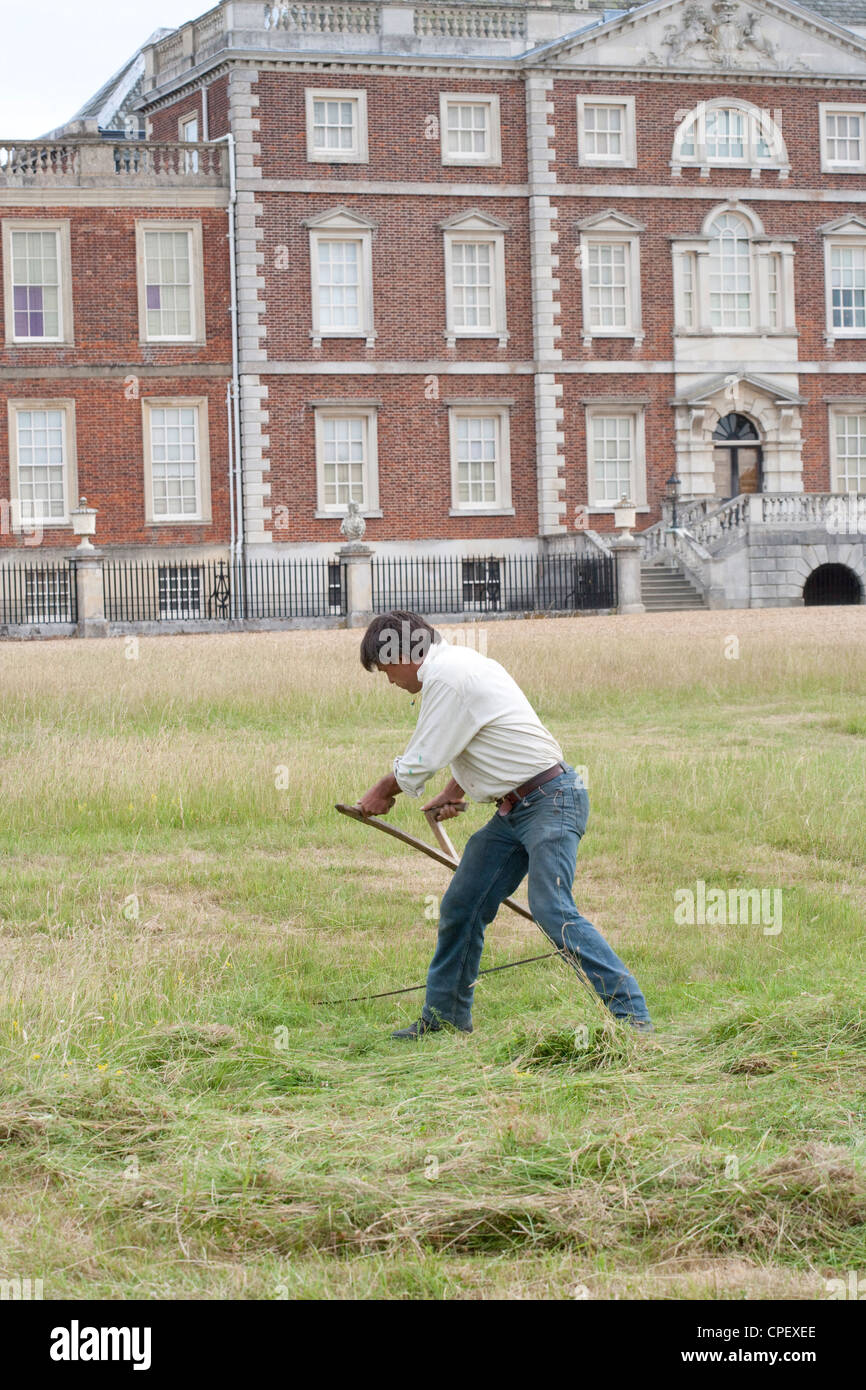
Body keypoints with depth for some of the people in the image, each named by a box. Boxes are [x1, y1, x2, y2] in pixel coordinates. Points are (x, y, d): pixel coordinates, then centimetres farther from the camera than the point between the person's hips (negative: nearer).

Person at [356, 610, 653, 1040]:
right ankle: (445, 1016, 22)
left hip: (550, 802, -11)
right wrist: (453, 793, 19)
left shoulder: (447, 677, -16)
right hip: (514, 809, 11)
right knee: (461, 908, 11)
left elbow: (420, 762, -12)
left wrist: (382, 792, 5)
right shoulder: (458, 662, 16)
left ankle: (631, 1014, -22)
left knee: (552, 909, -21)